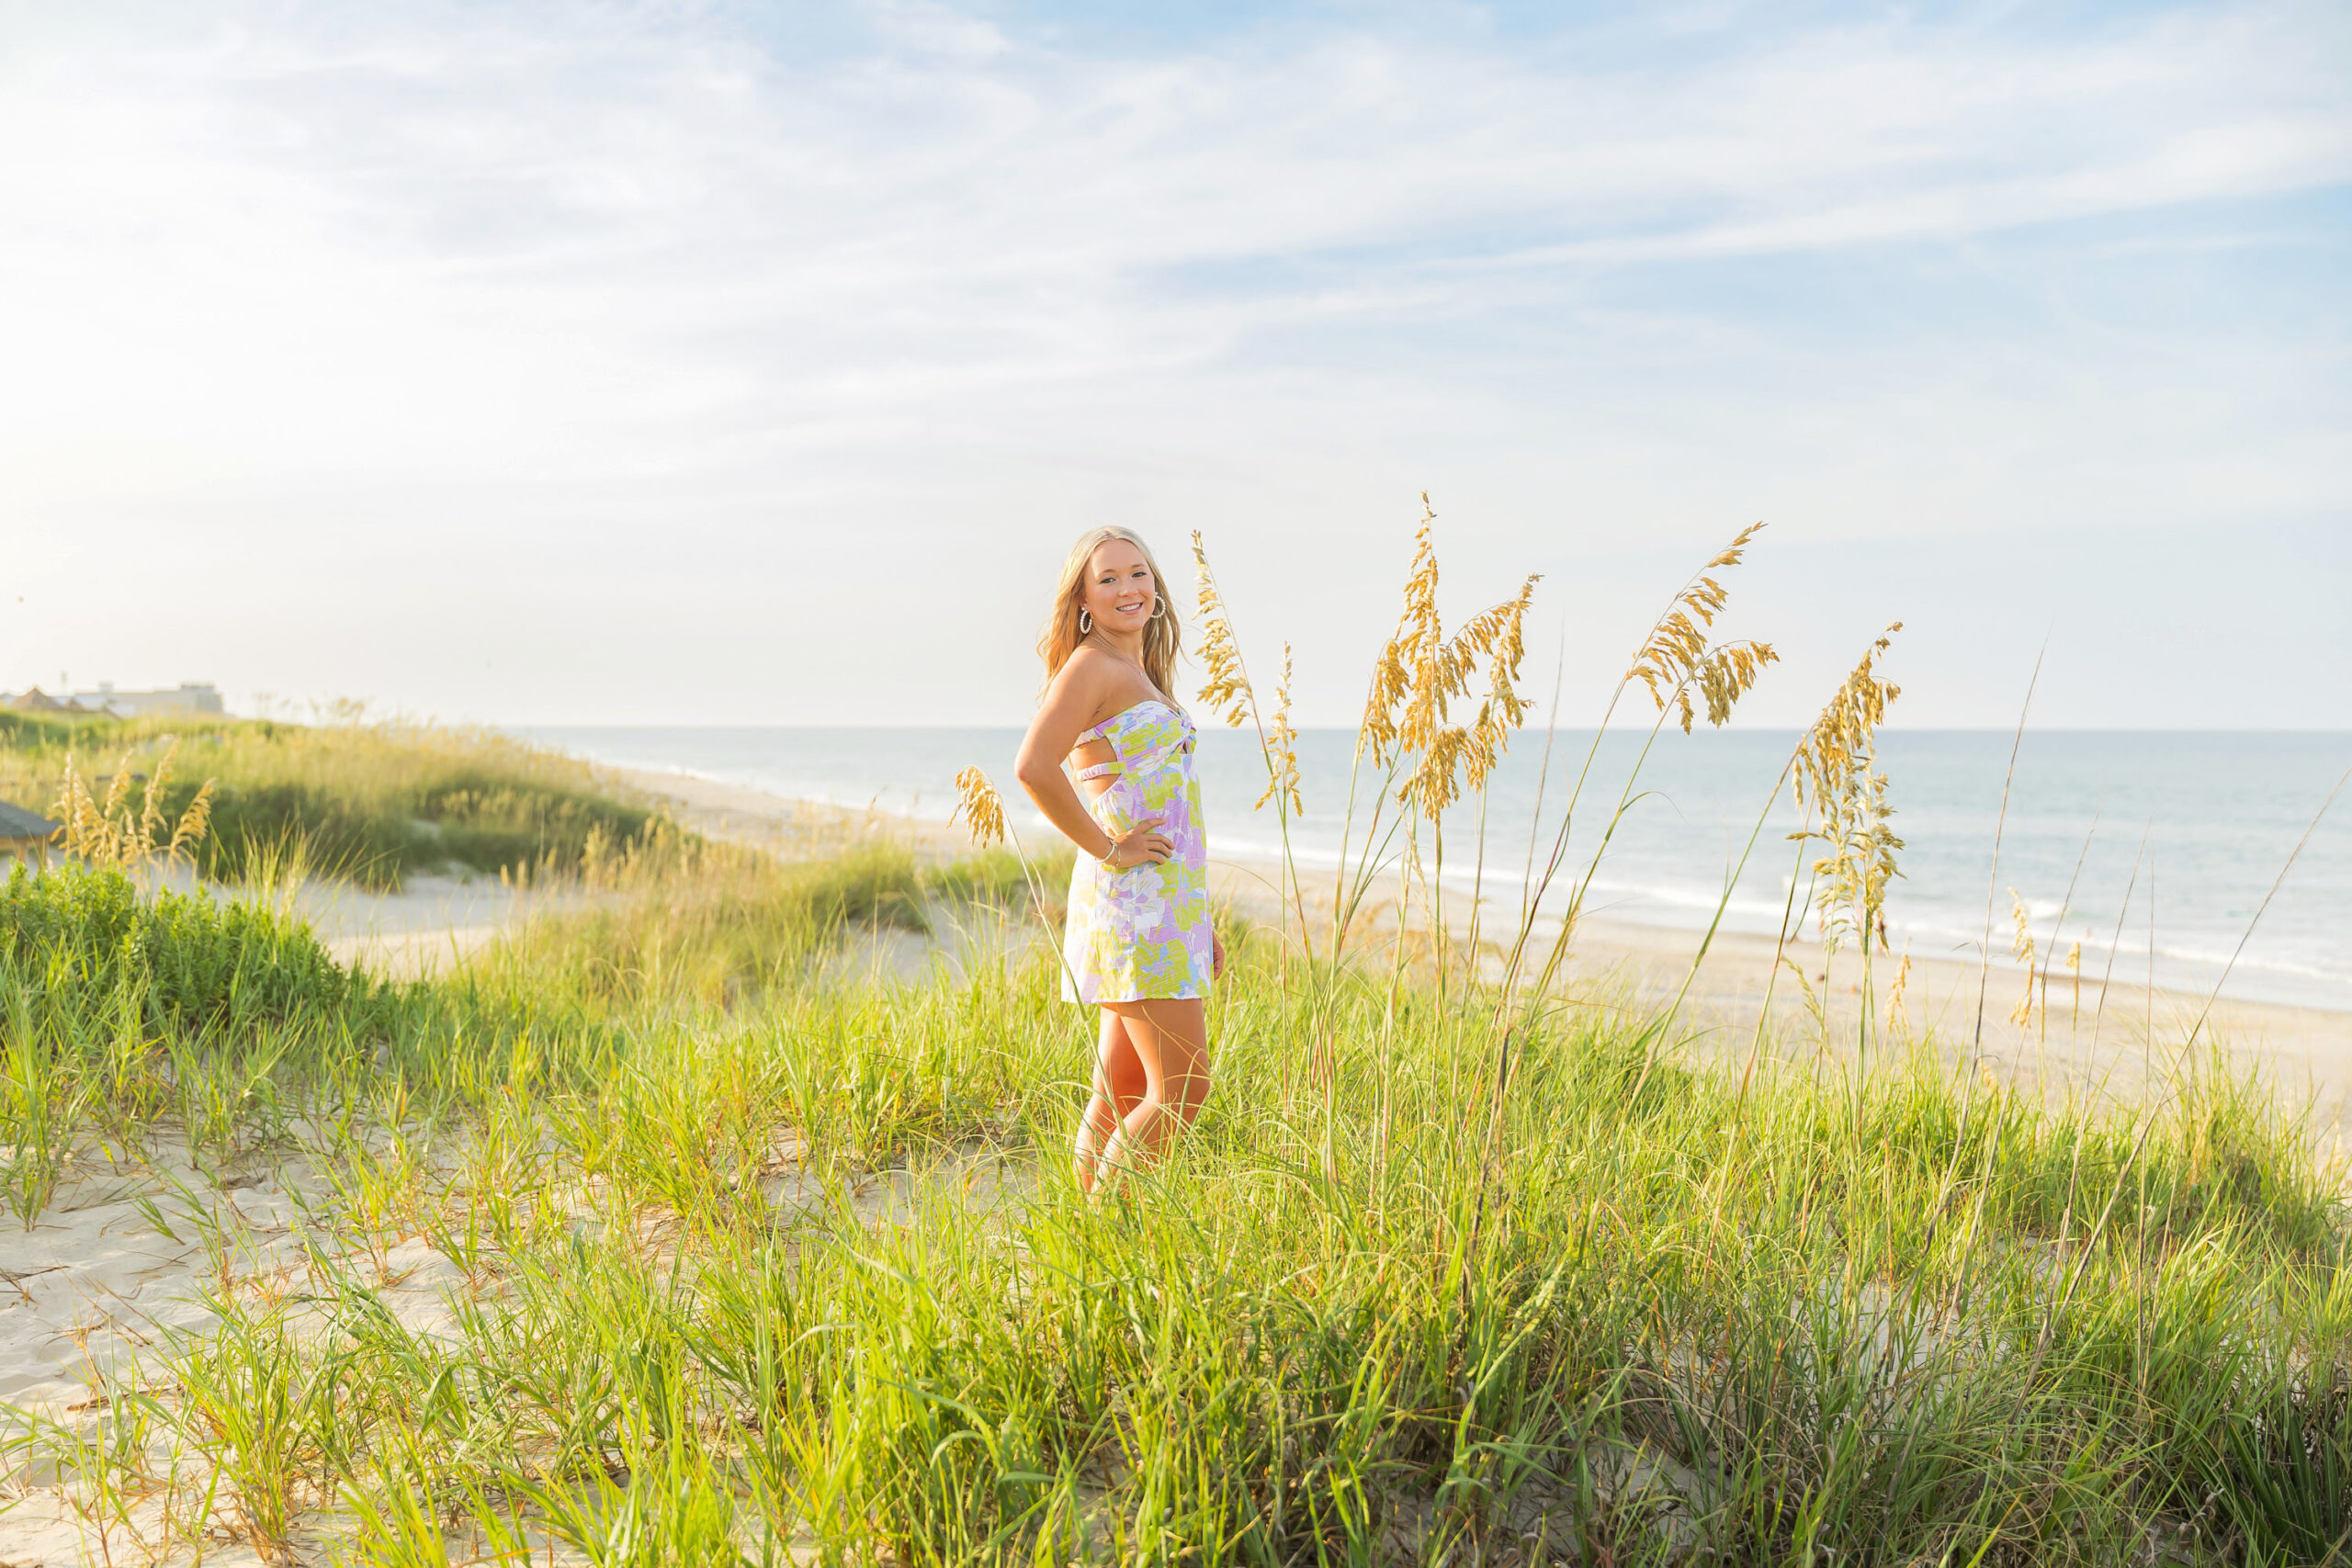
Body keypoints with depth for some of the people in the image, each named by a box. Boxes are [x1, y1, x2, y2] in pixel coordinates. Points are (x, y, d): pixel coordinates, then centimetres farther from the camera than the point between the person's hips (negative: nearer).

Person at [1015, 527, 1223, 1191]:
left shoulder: (1141, 673, 19)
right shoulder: (1089, 667, -9)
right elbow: (1033, 766, -26)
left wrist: (1202, 923, 22)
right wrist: (1107, 849, -17)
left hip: (1167, 900, 9)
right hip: (1132, 901, -9)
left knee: (1120, 1096, 11)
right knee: (1183, 1088, -8)